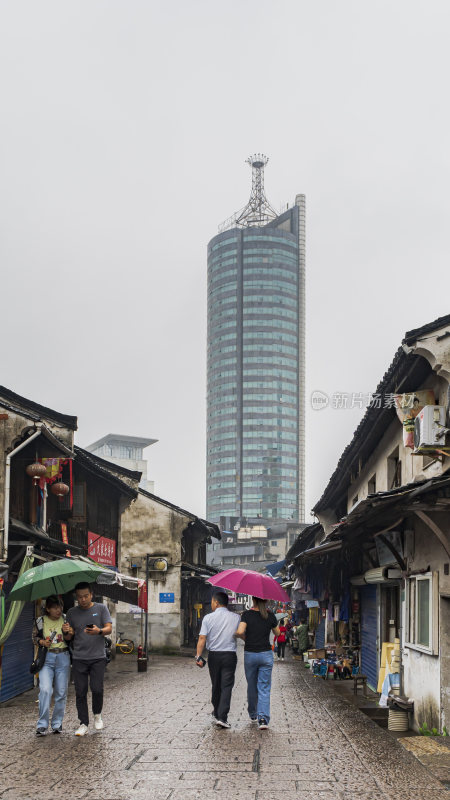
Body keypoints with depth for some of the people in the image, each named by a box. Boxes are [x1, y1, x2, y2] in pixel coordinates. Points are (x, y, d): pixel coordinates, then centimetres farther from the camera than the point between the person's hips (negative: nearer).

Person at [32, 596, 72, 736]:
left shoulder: (65, 620, 3)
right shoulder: (40, 621, 2)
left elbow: (69, 639, 0)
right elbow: (34, 637, 13)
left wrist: (66, 632, -22)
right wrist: (42, 642, -7)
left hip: (63, 657, 1)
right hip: (46, 658, -1)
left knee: (61, 692, 3)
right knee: (45, 690, -16)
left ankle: (57, 723, 16)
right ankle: (42, 725, -10)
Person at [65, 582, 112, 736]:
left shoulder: (101, 608, 4)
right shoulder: (72, 613, 10)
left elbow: (109, 629, -4)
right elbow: (70, 636, 14)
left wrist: (99, 631, -26)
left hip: (98, 657, -2)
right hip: (79, 658, 2)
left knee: (97, 689, -9)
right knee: (80, 692, 0)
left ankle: (97, 715, 18)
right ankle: (83, 724, 9)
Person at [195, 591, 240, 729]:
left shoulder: (208, 618, -3)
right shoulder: (236, 618, -1)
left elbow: (202, 638, -10)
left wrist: (198, 656, -11)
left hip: (213, 655, 1)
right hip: (230, 655, -1)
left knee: (216, 685, 16)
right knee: (226, 686, -2)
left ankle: (216, 713, 32)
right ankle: (222, 717, -12)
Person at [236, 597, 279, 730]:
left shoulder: (247, 615, -7)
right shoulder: (270, 616, -2)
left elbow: (239, 631, -20)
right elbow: (277, 633, 13)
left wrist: (245, 638, 2)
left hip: (250, 654, 0)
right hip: (266, 654, 0)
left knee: (251, 686, 17)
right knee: (264, 688, 1)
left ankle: (253, 715, 31)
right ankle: (263, 718, -13)